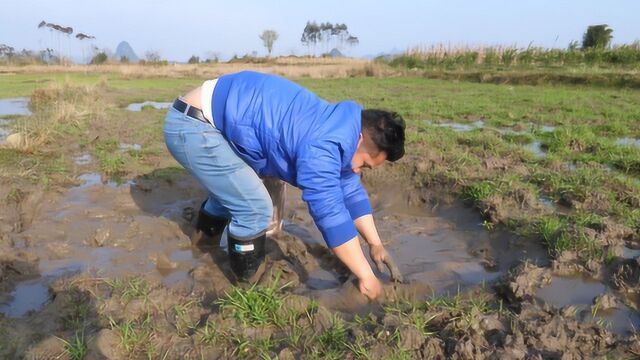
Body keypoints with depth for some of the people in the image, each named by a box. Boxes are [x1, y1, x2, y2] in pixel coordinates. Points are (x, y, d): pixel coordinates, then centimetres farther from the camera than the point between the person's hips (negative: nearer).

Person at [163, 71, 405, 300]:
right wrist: (366, 277, -17)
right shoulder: (321, 148, -26)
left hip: (207, 121, 10)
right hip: (193, 125, -10)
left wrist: (376, 245, 12)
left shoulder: (336, 131, 6)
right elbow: (330, 213, -27)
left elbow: (351, 192, 12)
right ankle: (249, 282, 12)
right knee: (254, 207, -12)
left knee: (237, 191, 27)